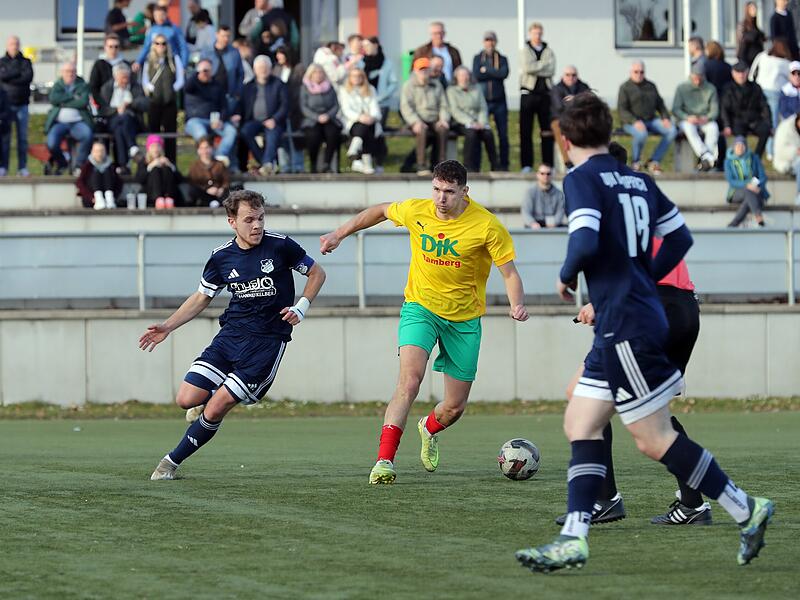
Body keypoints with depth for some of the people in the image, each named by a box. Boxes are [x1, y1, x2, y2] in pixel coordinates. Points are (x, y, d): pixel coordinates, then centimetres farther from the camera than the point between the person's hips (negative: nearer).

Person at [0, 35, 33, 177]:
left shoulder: (25, 62, 10)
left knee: (23, 137, 1)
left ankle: (22, 167, 4)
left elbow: (28, 77, -8)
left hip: (22, 105, 1)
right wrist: (19, 73, -8)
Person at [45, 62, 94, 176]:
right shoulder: (57, 85, 15)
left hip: (78, 122, 0)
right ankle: (61, 163, 4)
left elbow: (84, 102, -6)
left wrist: (64, 103, -6)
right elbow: (53, 99, -6)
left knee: (88, 135, -34)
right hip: (59, 123, 0)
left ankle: (80, 165, -14)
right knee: (52, 143, -28)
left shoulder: (82, 85, 12)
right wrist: (72, 97, -6)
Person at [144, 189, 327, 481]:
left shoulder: (280, 246, -8)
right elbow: (201, 297, 15)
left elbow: (317, 273, 6)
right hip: (230, 334, 4)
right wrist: (167, 327, 6)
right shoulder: (222, 257, 1)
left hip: (267, 341, -4)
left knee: (214, 411, -12)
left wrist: (301, 308, -8)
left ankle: (172, 461, 6)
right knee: (187, 399, -8)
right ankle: (216, 397, 27)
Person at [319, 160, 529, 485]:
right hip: (420, 308, 0)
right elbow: (380, 211, 12)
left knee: (455, 407, 6)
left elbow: (509, 273, -11)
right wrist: (340, 234, 13)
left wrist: (517, 305, -30)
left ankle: (429, 429, 45)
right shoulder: (416, 211, -9)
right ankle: (384, 460, -30)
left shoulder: (486, 225, -16)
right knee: (410, 376, -27)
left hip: (464, 319, 0)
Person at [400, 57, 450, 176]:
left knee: (443, 128, -32)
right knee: (422, 130, -37)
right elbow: (405, 107, -5)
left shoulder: (436, 86, 19)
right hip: (418, 121, -3)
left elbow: (443, 105, 15)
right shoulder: (408, 86, 7)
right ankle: (421, 166, -40)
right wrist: (415, 122, -20)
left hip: (434, 120, 3)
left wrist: (443, 119, -6)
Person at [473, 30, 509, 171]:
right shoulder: (478, 58, 7)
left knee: (503, 134, 2)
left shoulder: (502, 59, 8)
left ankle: (503, 164, 8)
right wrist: (495, 73, -7)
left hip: (499, 101, 1)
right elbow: (476, 75, -8)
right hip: (482, 100, -1)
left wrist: (486, 70, -9)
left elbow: (504, 73, -10)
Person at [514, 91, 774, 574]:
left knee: (654, 440, -4)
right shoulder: (640, 180, 12)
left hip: (625, 325, -9)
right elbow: (679, 237, 18)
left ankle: (746, 510, 0)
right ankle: (574, 538, 2)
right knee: (581, 425, 8)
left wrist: (567, 276, -4)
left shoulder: (582, 179, -10)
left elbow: (586, 241, -24)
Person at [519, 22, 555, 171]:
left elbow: (551, 71, -3)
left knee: (547, 130, 2)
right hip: (529, 92, -2)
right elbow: (527, 68, -12)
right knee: (526, 130, -2)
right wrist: (544, 64, -6)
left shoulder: (548, 51, 12)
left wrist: (535, 68, -10)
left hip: (545, 93, 2)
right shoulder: (525, 50, 6)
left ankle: (548, 163, 5)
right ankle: (526, 164, 0)